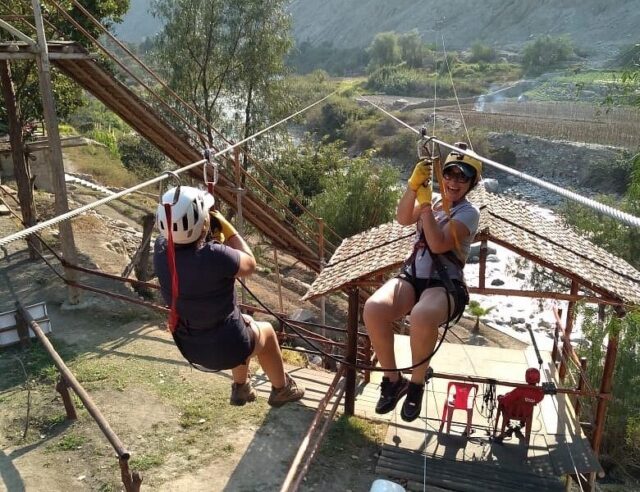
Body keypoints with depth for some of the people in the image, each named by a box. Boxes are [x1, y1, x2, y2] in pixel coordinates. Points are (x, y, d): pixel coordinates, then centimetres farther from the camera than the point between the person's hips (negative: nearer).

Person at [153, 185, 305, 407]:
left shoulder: (161, 248, -16)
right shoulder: (214, 256, -34)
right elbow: (249, 265, -13)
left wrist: (213, 236, -5)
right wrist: (227, 228, -9)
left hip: (189, 347, 6)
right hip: (226, 348, -5)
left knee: (245, 321, 33)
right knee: (265, 330, 26)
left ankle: (241, 388, 48)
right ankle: (282, 388, 46)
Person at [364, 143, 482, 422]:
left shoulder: (469, 213, 1)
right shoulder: (432, 201, 16)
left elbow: (438, 244, -15)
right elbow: (403, 218, -5)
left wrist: (426, 204, -13)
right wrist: (414, 185, -18)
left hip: (445, 285, -4)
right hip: (412, 276, 4)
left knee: (422, 316, -41)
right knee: (373, 308, -29)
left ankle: (416, 383, -12)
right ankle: (392, 379, -6)